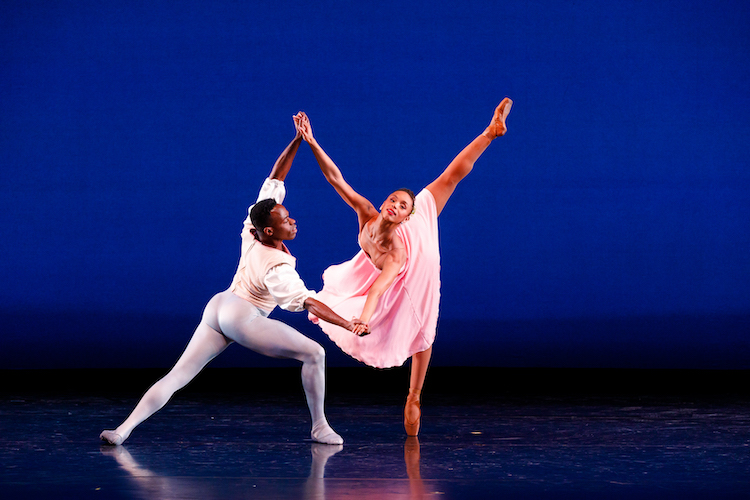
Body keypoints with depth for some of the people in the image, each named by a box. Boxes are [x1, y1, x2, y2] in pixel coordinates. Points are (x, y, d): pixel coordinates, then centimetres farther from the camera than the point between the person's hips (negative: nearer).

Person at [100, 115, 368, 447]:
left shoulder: (252, 232, 0)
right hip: (242, 319, -8)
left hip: (218, 306, 8)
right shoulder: (277, 269, -19)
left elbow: (274, 179, 5)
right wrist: (348, 325, -30)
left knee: (177, 376, 1)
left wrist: (298, 141, 2)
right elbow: (308, 302, -25)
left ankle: (124, 429, -9)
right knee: (313, 353, -4)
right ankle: (319, 428, -1)